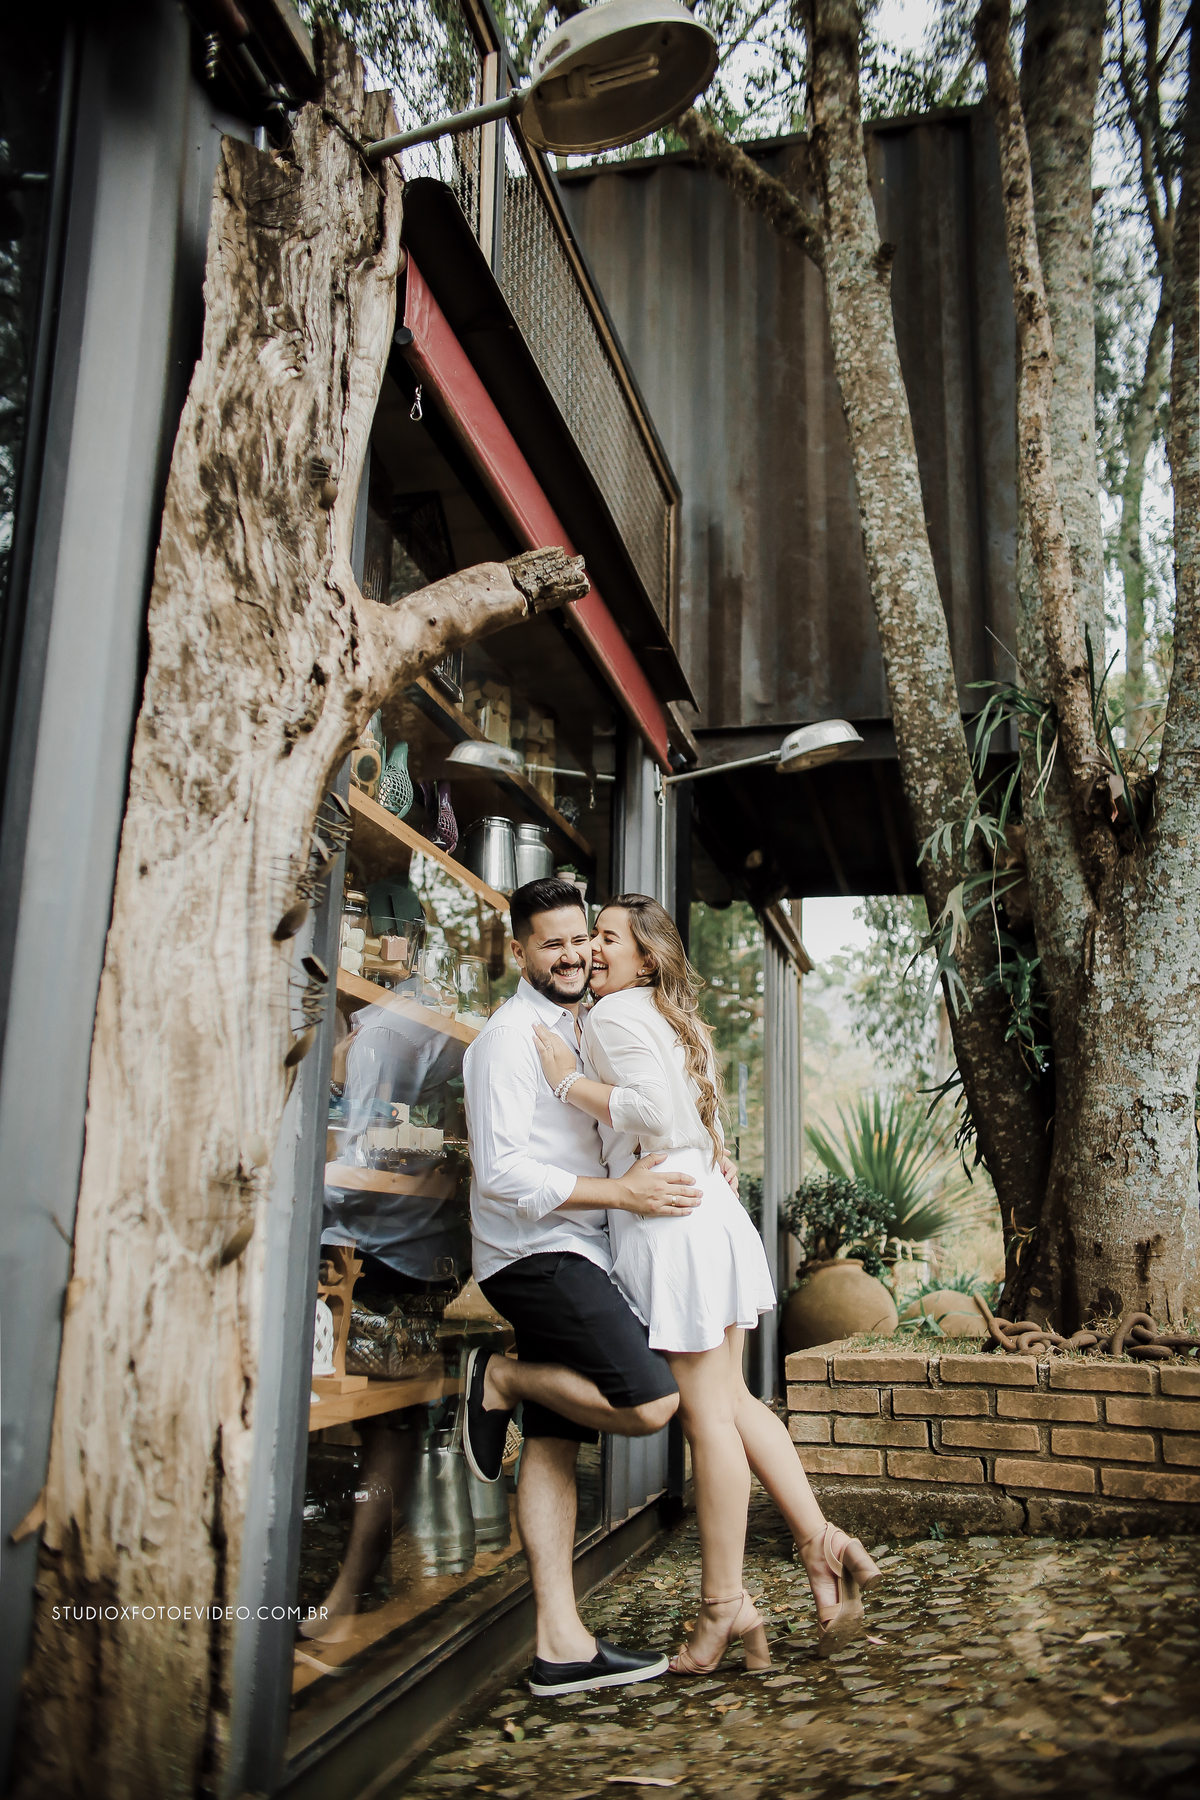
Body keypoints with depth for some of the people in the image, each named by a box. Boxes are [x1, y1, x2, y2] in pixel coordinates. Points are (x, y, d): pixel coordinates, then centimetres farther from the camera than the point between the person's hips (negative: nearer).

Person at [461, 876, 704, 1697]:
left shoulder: (581, 1033, 21)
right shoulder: (512, 1035, -10)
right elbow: (501, 1172, -18)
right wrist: (622, 1192, -20)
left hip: (573, 1259, 9)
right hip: (539, 1256, -9)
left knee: (555, 1444, 6)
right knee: (650, 1403, -18)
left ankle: (562, 1646, 8)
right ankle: (503, 1379, 0)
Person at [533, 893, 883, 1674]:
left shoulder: (617, 1012, -7)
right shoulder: (675, 1019, 23)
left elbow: (654, 1111, -20)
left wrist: (568, 1080, -12)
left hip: (669, 1223, -9)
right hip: (709, 1210, 9)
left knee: (707, 1413, -2)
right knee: (731, 1401, 15)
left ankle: (725, 1605, 7)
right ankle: (821, 1542, 16)